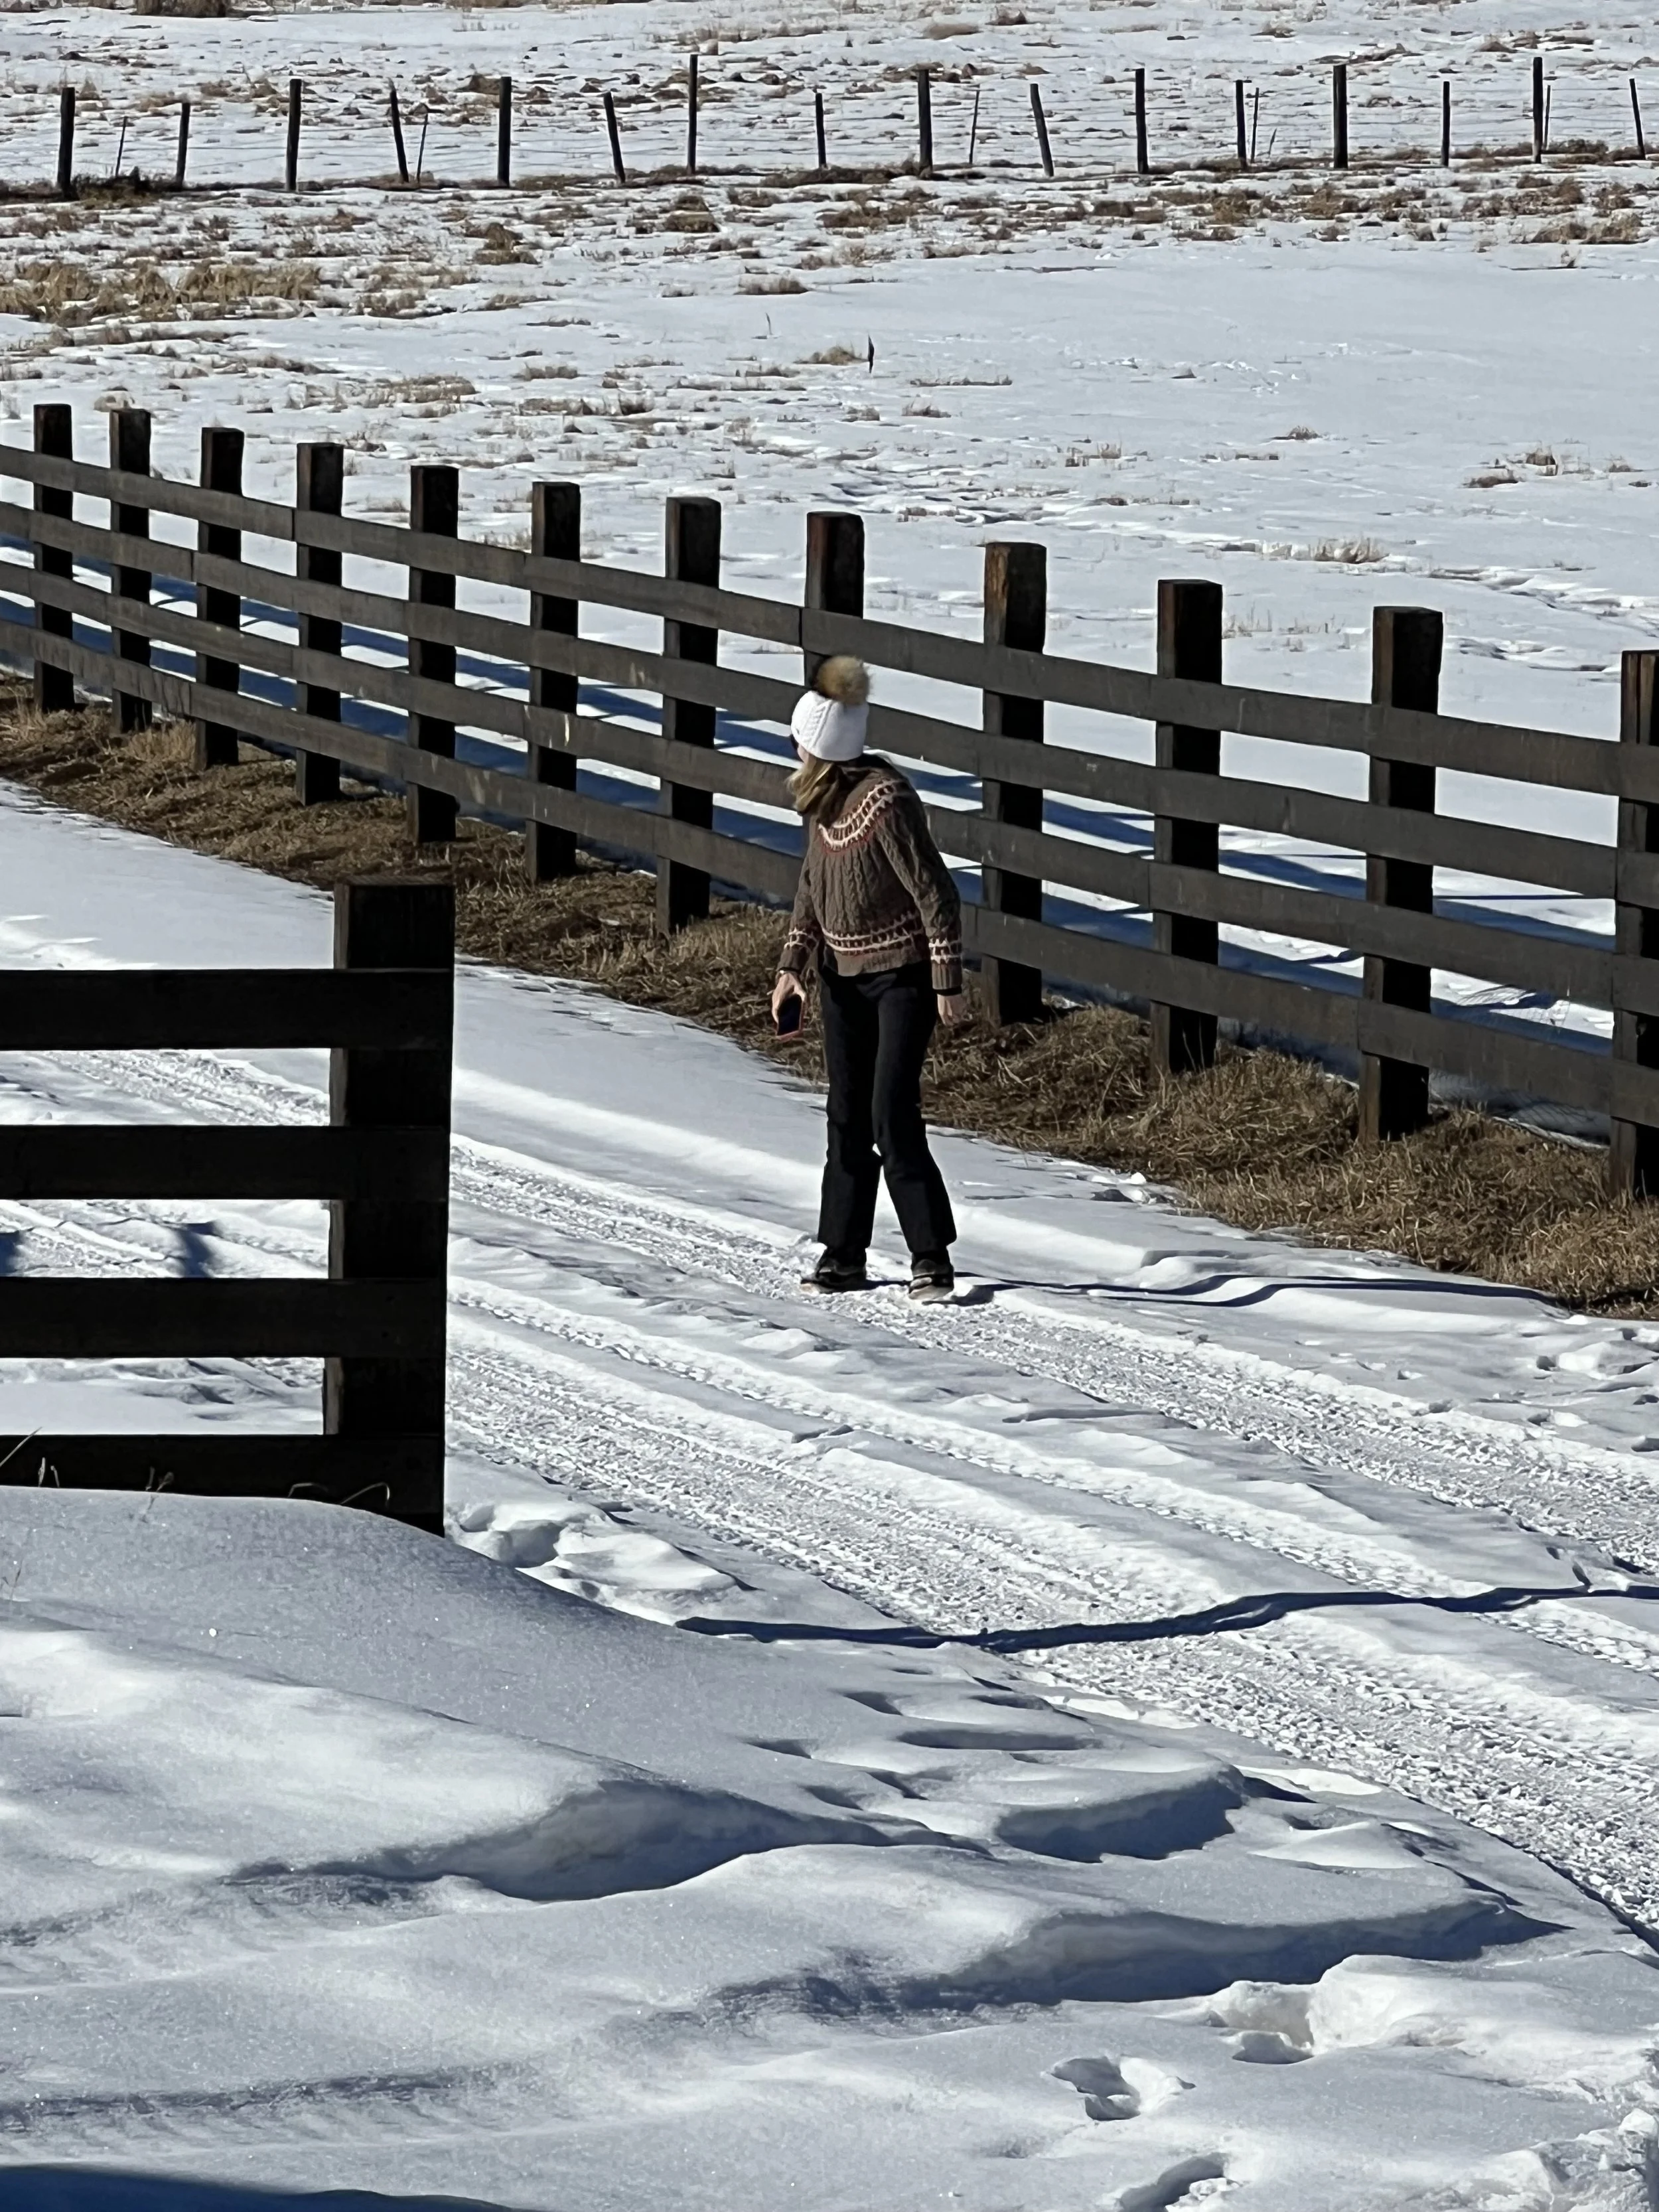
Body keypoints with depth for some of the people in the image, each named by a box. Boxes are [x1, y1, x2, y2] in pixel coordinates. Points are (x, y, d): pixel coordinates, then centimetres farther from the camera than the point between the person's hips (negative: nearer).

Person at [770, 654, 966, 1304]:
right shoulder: (825, 799, 3)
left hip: (902, 975, -8)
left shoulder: (886, 801, -23)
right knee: (848, 1117, 9)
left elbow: (935, 892, -19)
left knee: (893, 1116, -12)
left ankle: (930, 1257, -4)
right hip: (844, 974, 8)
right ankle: (842, 1254, 14)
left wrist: (948, 981, -17)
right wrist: (794, 963, 9)